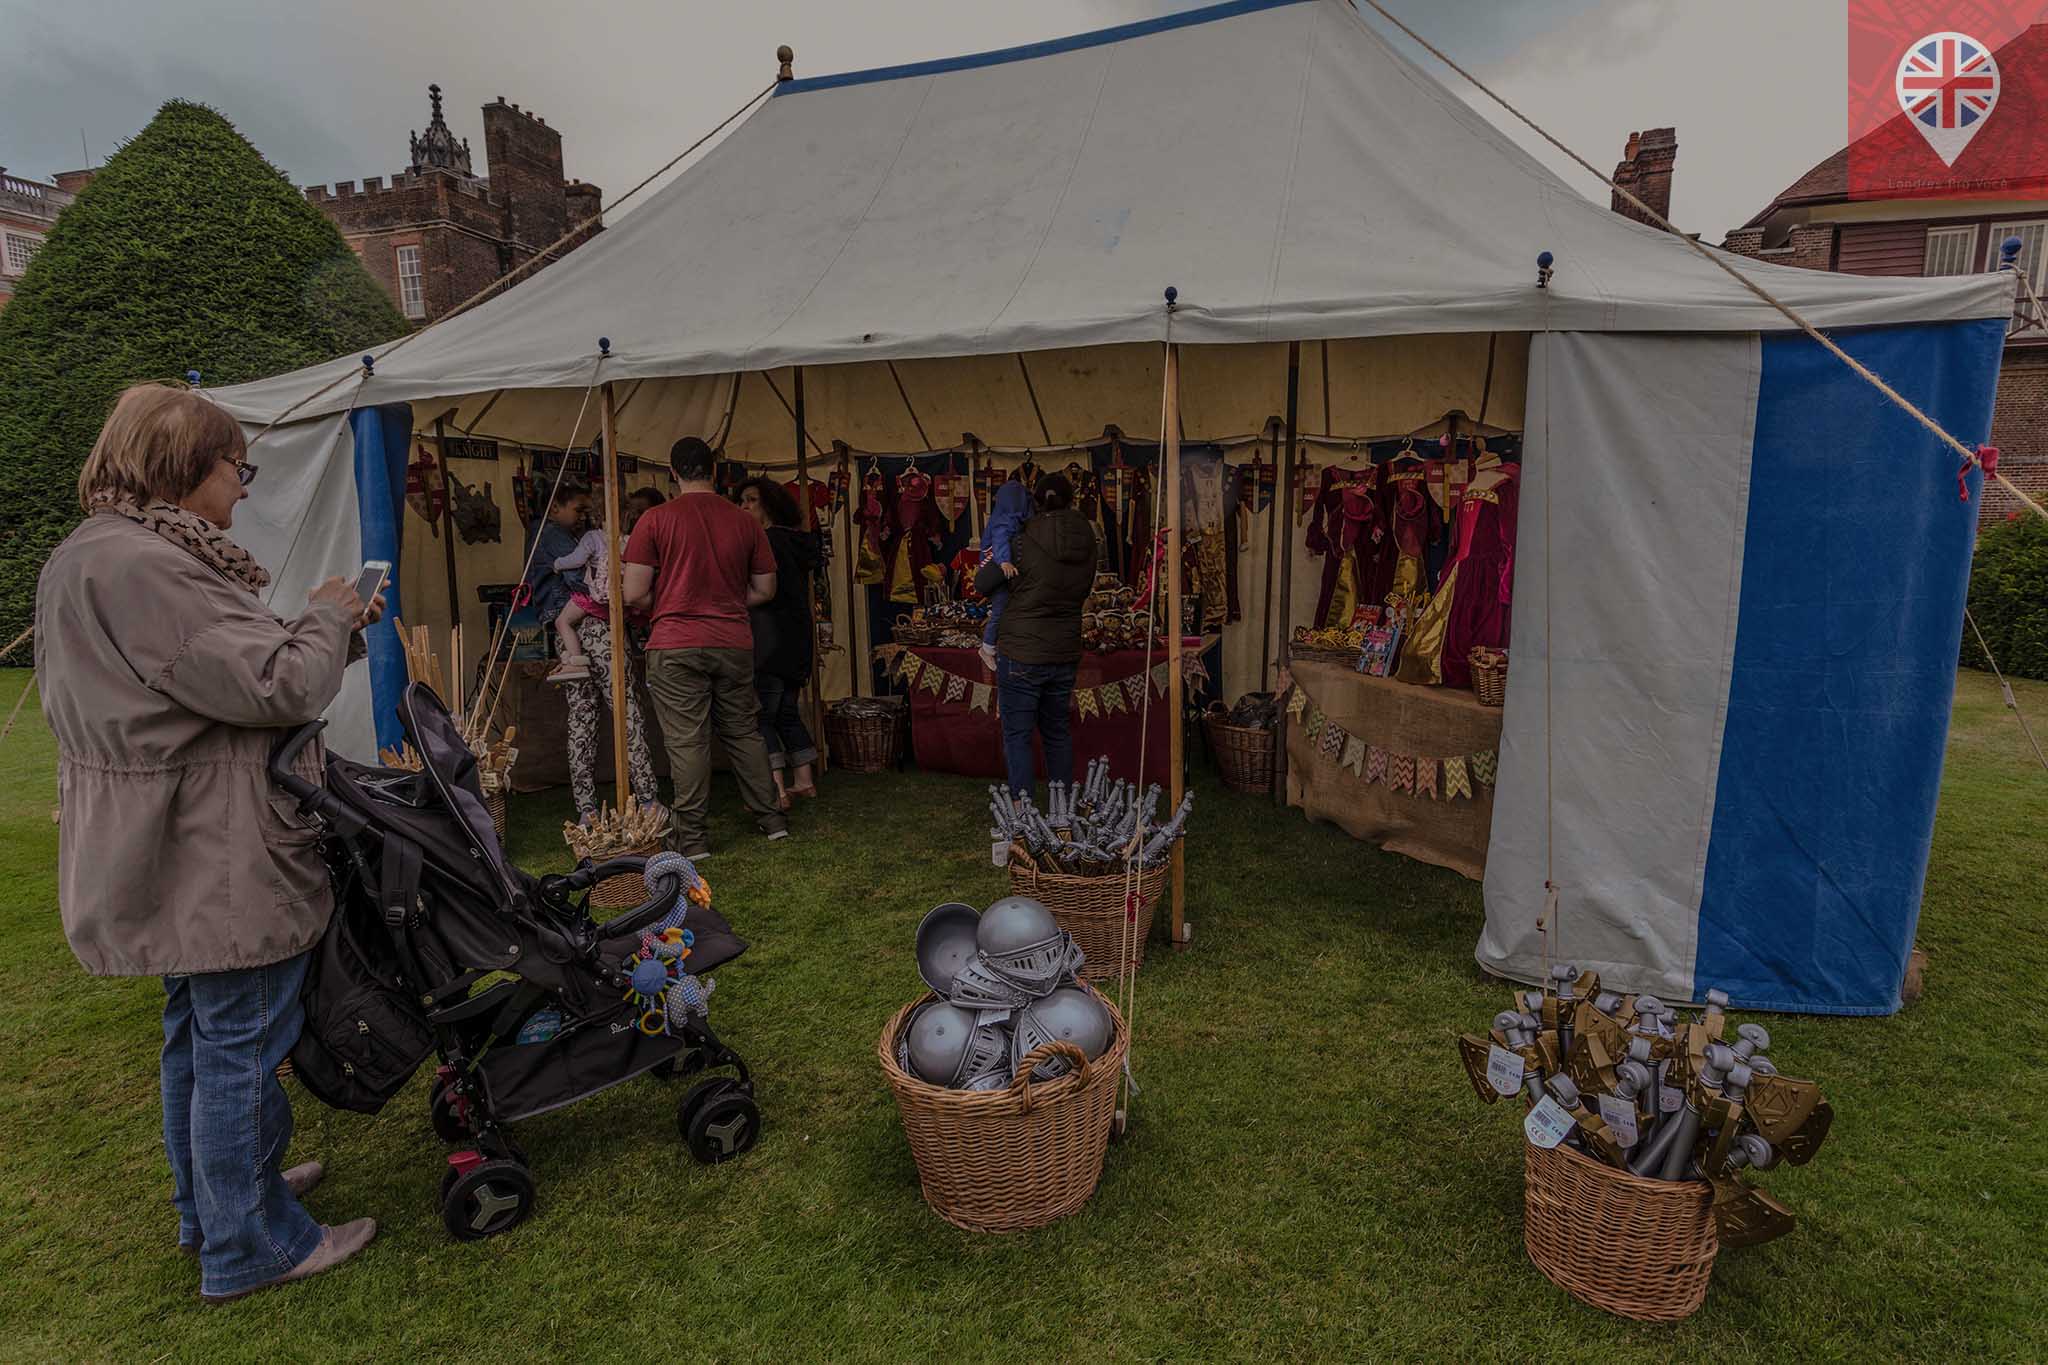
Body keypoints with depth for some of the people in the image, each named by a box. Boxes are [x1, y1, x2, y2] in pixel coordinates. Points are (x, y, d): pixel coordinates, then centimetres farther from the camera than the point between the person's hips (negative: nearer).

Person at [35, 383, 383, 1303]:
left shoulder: (102, 557, 12)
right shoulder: (136, 567, -24)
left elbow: (225, 670, 15)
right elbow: (276, 686, -26)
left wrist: (336, 629, 10)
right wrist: (324, 617, -8)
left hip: (180, 863, 11)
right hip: (218, 866, -11)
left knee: (197, 1037, 24)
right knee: (241, 1049, 3)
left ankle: (209, 1206, 42)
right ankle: (250, 1248, 19)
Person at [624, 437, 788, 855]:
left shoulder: (655, 520, -5)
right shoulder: (745, 522, 4)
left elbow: (634, 594, -7)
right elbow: (765, 590, 10)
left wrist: (667, 606, 13)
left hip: (676, 647, -3)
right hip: (734, 644, 3)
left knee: (687, 740, 1)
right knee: (744, 732, 15)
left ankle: (692, 837, 7)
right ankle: (771, 818, 22)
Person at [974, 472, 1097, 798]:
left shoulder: (1023, 542, -14)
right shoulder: (1087, 547, 0)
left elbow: (982, 585, -6)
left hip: (1021, 654, -5)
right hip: (1064, 654, 5)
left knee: (1017, 735, 2)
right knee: (1057, 731, 18)